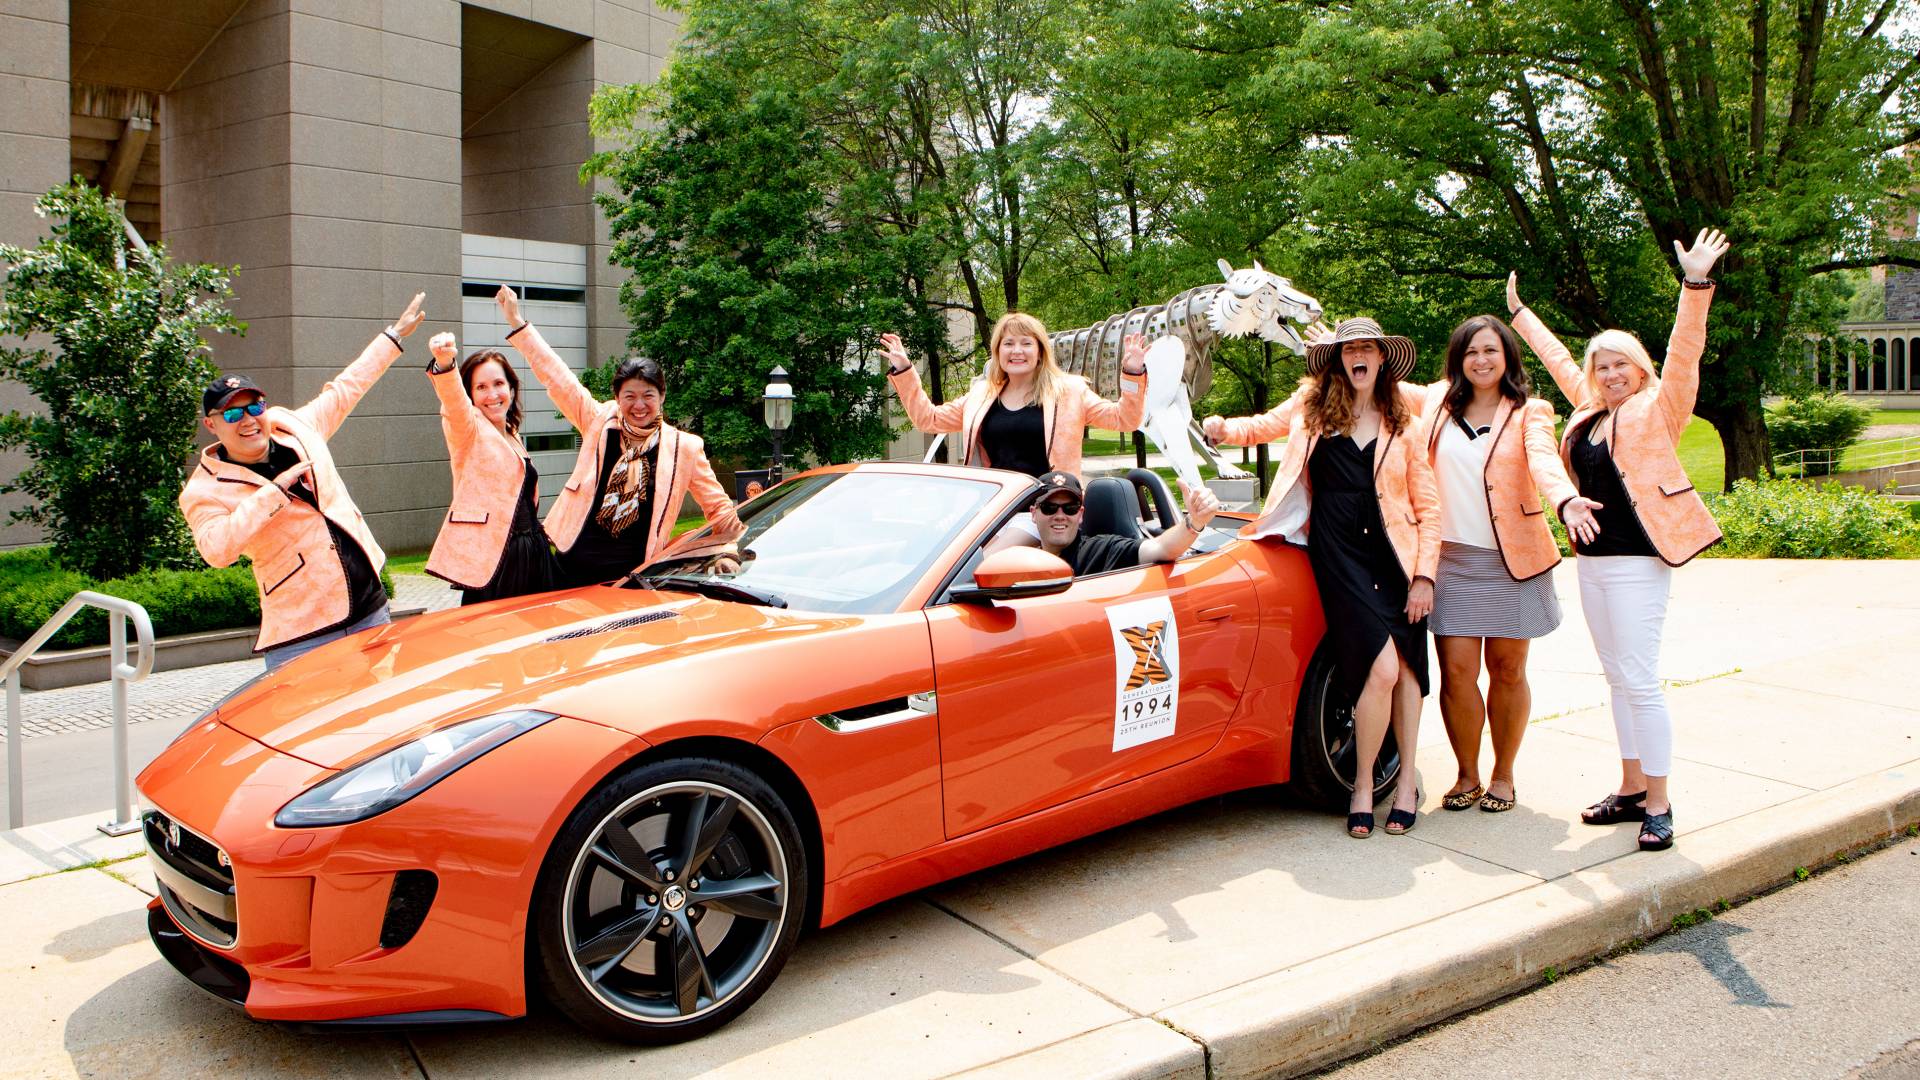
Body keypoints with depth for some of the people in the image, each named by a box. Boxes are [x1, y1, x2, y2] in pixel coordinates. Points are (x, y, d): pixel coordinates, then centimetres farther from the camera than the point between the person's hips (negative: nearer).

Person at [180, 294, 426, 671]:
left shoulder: (296, 427, 8)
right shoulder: (204, 491, -8)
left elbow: (345, 389, 24)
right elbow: (217, 550, -27)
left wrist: (394, 336, 32)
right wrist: (275, 489, -24)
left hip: (370, 610, 6)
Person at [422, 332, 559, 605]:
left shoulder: (514, 437, 18)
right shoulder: (468, 429, -2)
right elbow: (454, 401, -25)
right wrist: (444, 364, -43)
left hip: (533, 553, 7)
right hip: (490, 557, -7)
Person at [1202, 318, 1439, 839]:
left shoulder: (1403, 419, 10)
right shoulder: (1313, 404, 10)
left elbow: (1427, 505, 9)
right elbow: (1261, 427, 23)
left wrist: (1425, 575, 0)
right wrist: (1224, 428, -1)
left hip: (1395, 553, 2)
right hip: (1337, 552, -2)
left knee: (1406, 666, 3)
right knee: (1381, 669, -15)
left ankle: (1406, 778, 21)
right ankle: (1363, 783, 3)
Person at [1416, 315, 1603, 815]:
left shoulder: (1529, 412, 1)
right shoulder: (1436, 403, 9)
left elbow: (1543, 460, -18)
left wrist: (1566, 501, -37)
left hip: (1512, 561, -1)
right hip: (1451, 558, 1)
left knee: (1507, 670, 5)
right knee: (1456, 670, -3)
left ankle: (1503, 775, 22)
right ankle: (1467, 776, 14)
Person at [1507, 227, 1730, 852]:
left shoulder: (1658, 409, -3)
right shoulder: (1589, 410, 14)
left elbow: (1683, 355, -17)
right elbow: (1558, 358, 27)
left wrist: (1696, 286, -28)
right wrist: (1519, 312, 36)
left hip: (1636, 561, -7)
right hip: (1591, 560, 7)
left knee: (1640, 682, -7)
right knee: (1618, 679, 12)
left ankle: (1658, 805, 1)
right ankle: (1631, 788, 20)